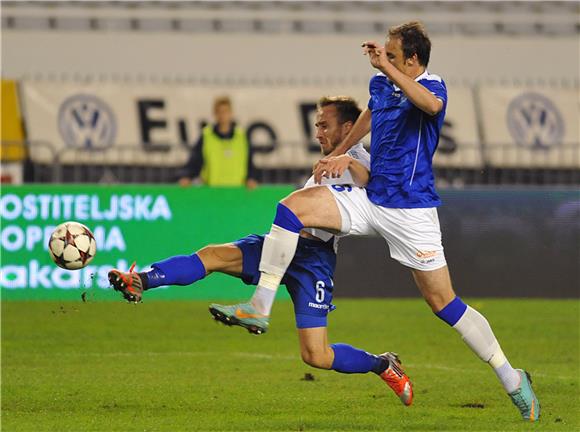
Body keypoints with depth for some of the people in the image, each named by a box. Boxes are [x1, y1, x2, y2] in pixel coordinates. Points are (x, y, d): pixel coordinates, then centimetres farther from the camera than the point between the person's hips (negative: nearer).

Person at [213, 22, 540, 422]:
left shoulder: (432, 86, -14)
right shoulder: (381, 85, 7)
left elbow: (431, 104, -41)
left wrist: (386, 67, -42)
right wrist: (340, 155, 37)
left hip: (412, 209, -6)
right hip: (370, 200, 6)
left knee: (444, 303, -5)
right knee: (293, 205, -12)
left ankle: (513, 380, 8)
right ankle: (261, 305, -10)